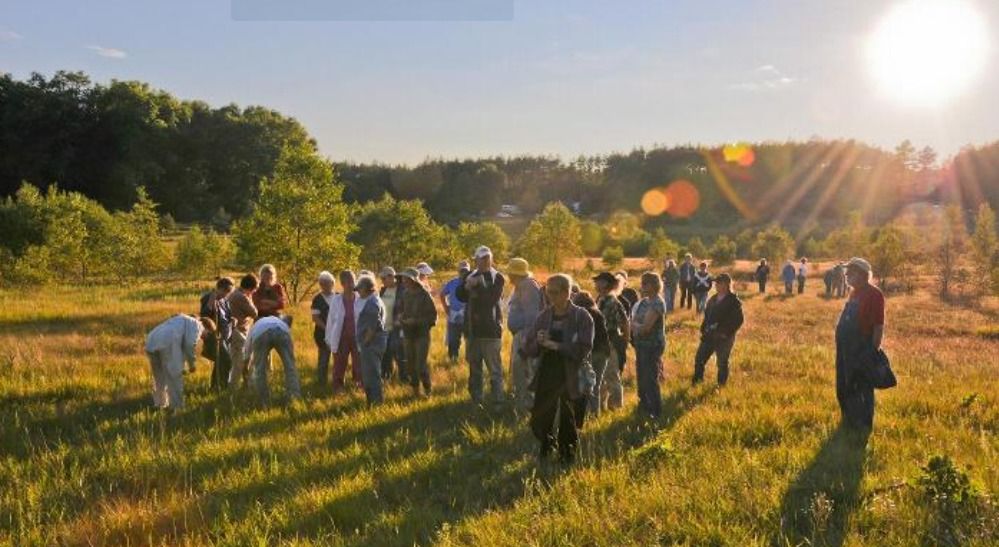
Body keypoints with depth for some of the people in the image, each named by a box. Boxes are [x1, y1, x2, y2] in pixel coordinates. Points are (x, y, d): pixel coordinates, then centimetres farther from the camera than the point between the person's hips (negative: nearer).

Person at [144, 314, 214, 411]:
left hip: (151, 344, 9)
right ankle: (177, 408, 3)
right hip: (167, 344, -9)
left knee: (159, 378, 22)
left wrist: (180, 367, 34)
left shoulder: (183, 321, 35)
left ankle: (160, 404, 31)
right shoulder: (196, 324, 9)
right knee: (175, 378, 1)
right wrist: (191, 364, 5)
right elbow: (190, 344, -7)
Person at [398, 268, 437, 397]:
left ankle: (427, 390, 8)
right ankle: (415, 390, 23)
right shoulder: (406, 294, 5)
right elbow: (402, 310, 21)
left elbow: (433, 316, -11)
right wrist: (401, 316, -2)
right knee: (411, 364, 10)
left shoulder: (424, 295, -11)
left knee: (421, 365, -10)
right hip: (408, 334, 6)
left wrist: (416, 321, -19)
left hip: (422, 334, -6)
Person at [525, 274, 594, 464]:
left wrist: (555, 345, -20)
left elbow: (583, 350, -16)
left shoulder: (582, 317, -7)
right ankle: (547, 444, 37)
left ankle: (567, 456, 29)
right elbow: (530, 350, 8)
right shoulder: (543, 316, 6)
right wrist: (538, 342, -14)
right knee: (539, 421, 7)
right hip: (546, 376, 4)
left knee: (568, 424, 6)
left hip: (571, 379, -4)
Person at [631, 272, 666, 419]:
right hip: (642, 344, 9)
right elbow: (635, 321, 10)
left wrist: (634, 324, -7)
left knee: (651, 380, -2)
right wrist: (635, 325, -11)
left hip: (653, 345, -9)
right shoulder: (645, 301, 8)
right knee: (641, 376, 20)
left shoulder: (657, 303, -20)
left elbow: (645, 327, -24)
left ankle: (656, 412, 10)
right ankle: (644, 405, 37)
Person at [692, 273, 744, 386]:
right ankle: (696, 382, 21)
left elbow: (738, 320, -15)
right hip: (709, 336, 6)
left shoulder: (734, 301, -10)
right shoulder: (712, 299, 10)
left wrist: (726, 333, -18)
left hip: (724, 338, -6)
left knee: (722, 363, 5)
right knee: (699, 359, 7)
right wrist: (703, 330, 7)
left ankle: (721, 386, 19)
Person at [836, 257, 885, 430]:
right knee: (843, 387, 18)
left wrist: (874, 351, -19)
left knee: (862, 388, 2)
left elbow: (879, 326, -17)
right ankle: (849, 422, 33)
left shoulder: (874, 295, -15)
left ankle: (864, 426, 12)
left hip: (862, 349, -9)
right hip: (845, 348, 9)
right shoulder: (854, 292, 13)